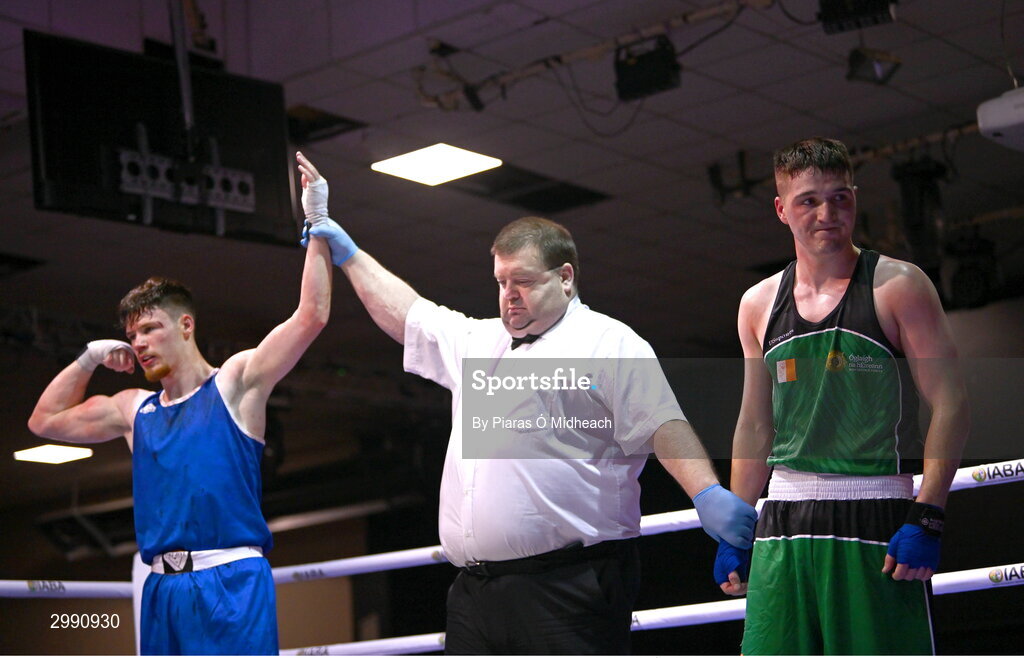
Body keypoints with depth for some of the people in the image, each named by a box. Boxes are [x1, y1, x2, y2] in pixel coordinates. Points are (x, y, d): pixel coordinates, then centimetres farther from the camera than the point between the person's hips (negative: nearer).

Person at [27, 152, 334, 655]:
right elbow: (45, 421, 30)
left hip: (230, 581, -6)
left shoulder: (235, 383, 4)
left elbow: (311, 315, -4)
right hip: (163, 589, 6)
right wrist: (88, 359, 20)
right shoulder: (134, 410, 20)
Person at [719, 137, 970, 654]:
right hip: (784, 524, 4)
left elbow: (950, 404, -6)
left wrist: (926, 519, -15)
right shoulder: (758, 305, 12)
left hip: (878, 522, -4)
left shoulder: (897, 288, -2)